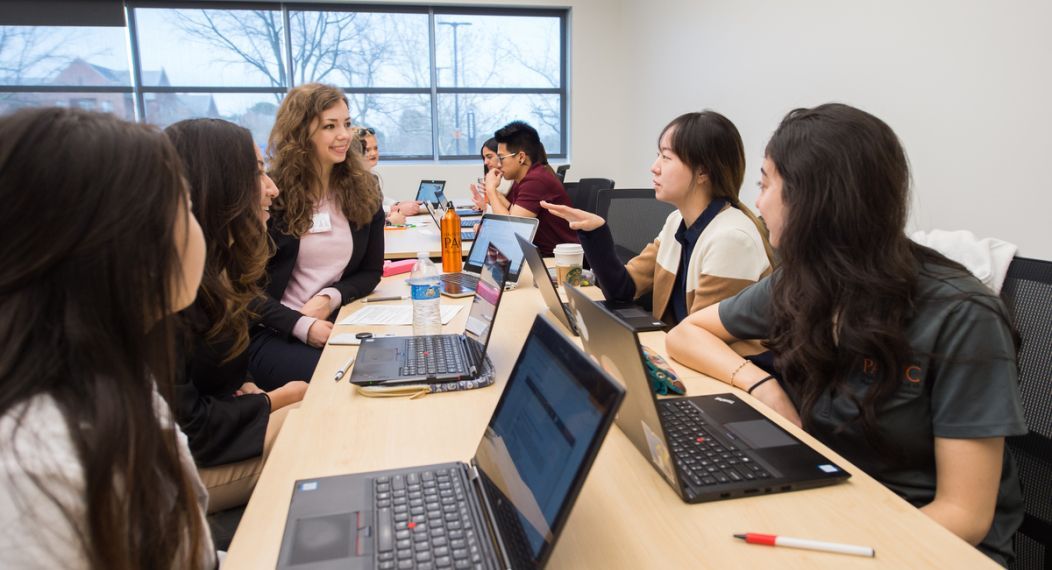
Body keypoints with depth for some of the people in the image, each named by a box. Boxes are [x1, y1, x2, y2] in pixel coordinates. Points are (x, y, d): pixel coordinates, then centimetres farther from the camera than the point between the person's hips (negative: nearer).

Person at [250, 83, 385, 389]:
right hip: (272, 333, -3)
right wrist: (301, 325, -20)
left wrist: (330, 297, -11)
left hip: (340, 323, 4)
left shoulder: (363, 189, 6)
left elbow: (371, 271, 9)